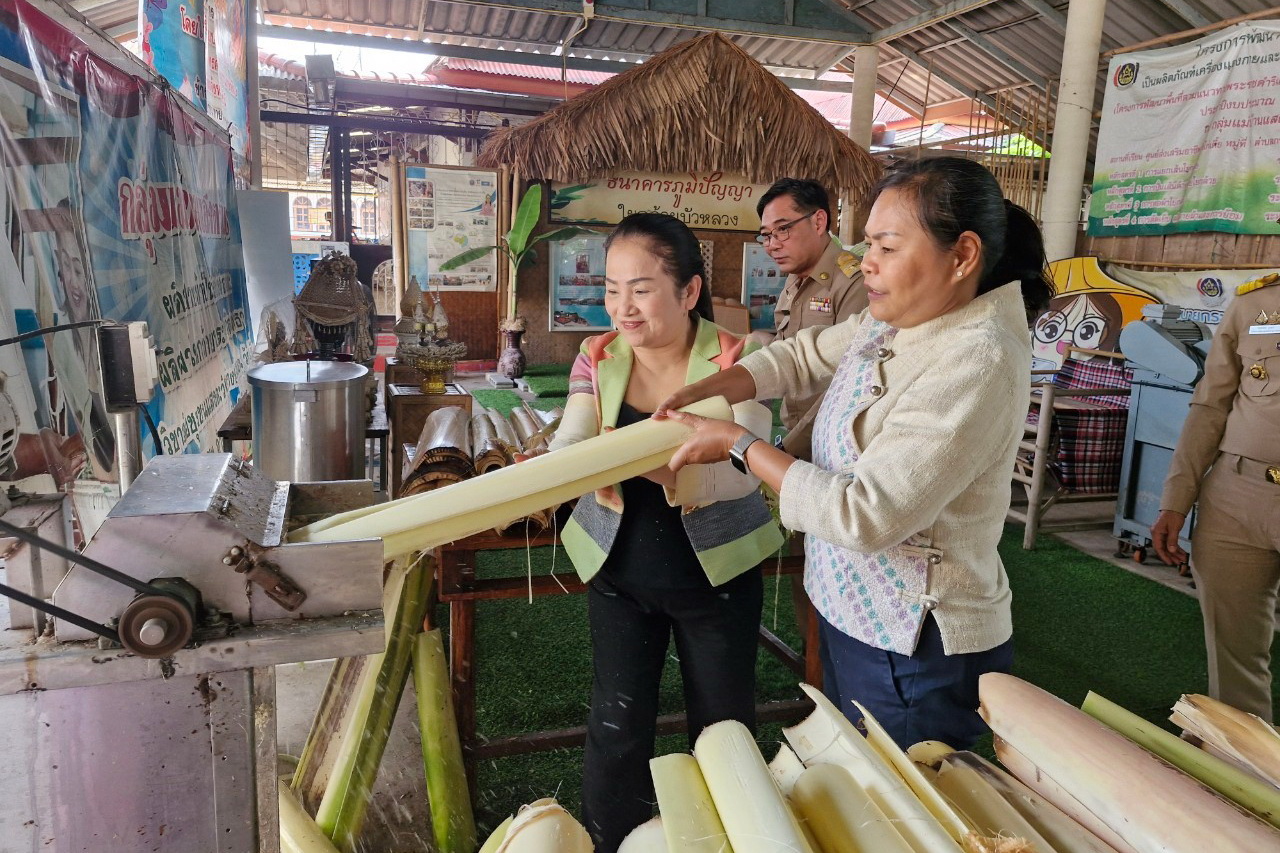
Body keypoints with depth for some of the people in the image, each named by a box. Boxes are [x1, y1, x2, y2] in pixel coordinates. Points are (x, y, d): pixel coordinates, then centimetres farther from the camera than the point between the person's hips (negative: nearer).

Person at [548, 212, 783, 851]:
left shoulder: (735, 360, -15)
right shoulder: (598, 357, -5)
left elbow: (745, 469, -28)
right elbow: (567, 448, -16)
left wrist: (662, 466, -47)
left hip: (716, 575, -1)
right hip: (620, 571, 2)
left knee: (723, 725, 16)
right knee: (616, 728, 7)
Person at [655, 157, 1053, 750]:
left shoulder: (976, 365, -27)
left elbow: (861, 515, -30)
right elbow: (805, 356, 11)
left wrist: (739, 445, -20)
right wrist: (702, 392, -3)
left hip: (914, 652, -8)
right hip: (855, 617, 9)